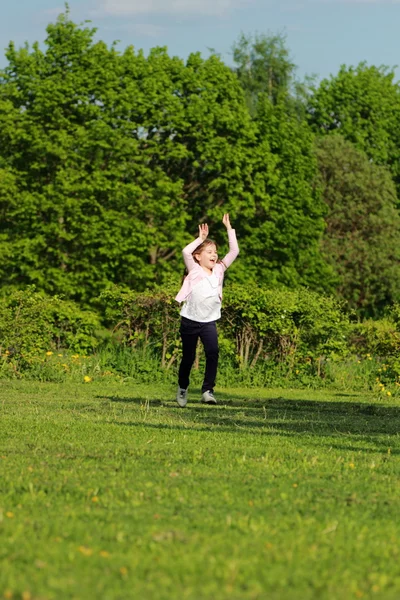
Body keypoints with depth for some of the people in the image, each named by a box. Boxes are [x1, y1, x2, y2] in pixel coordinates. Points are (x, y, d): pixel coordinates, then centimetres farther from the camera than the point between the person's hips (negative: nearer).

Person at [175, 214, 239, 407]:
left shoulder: (219, 270, 7)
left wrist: (229, 229, 4)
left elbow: (234, 251, 6)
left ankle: (208, 389, -18)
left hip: (209, 321, 2)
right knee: (188, 357, 8)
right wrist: (201, 239, -10)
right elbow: (185, 252, -19)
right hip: (190, 319, -2)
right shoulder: (194, 270, -2)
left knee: (213, 352, -19)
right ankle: (182, 388, 30)